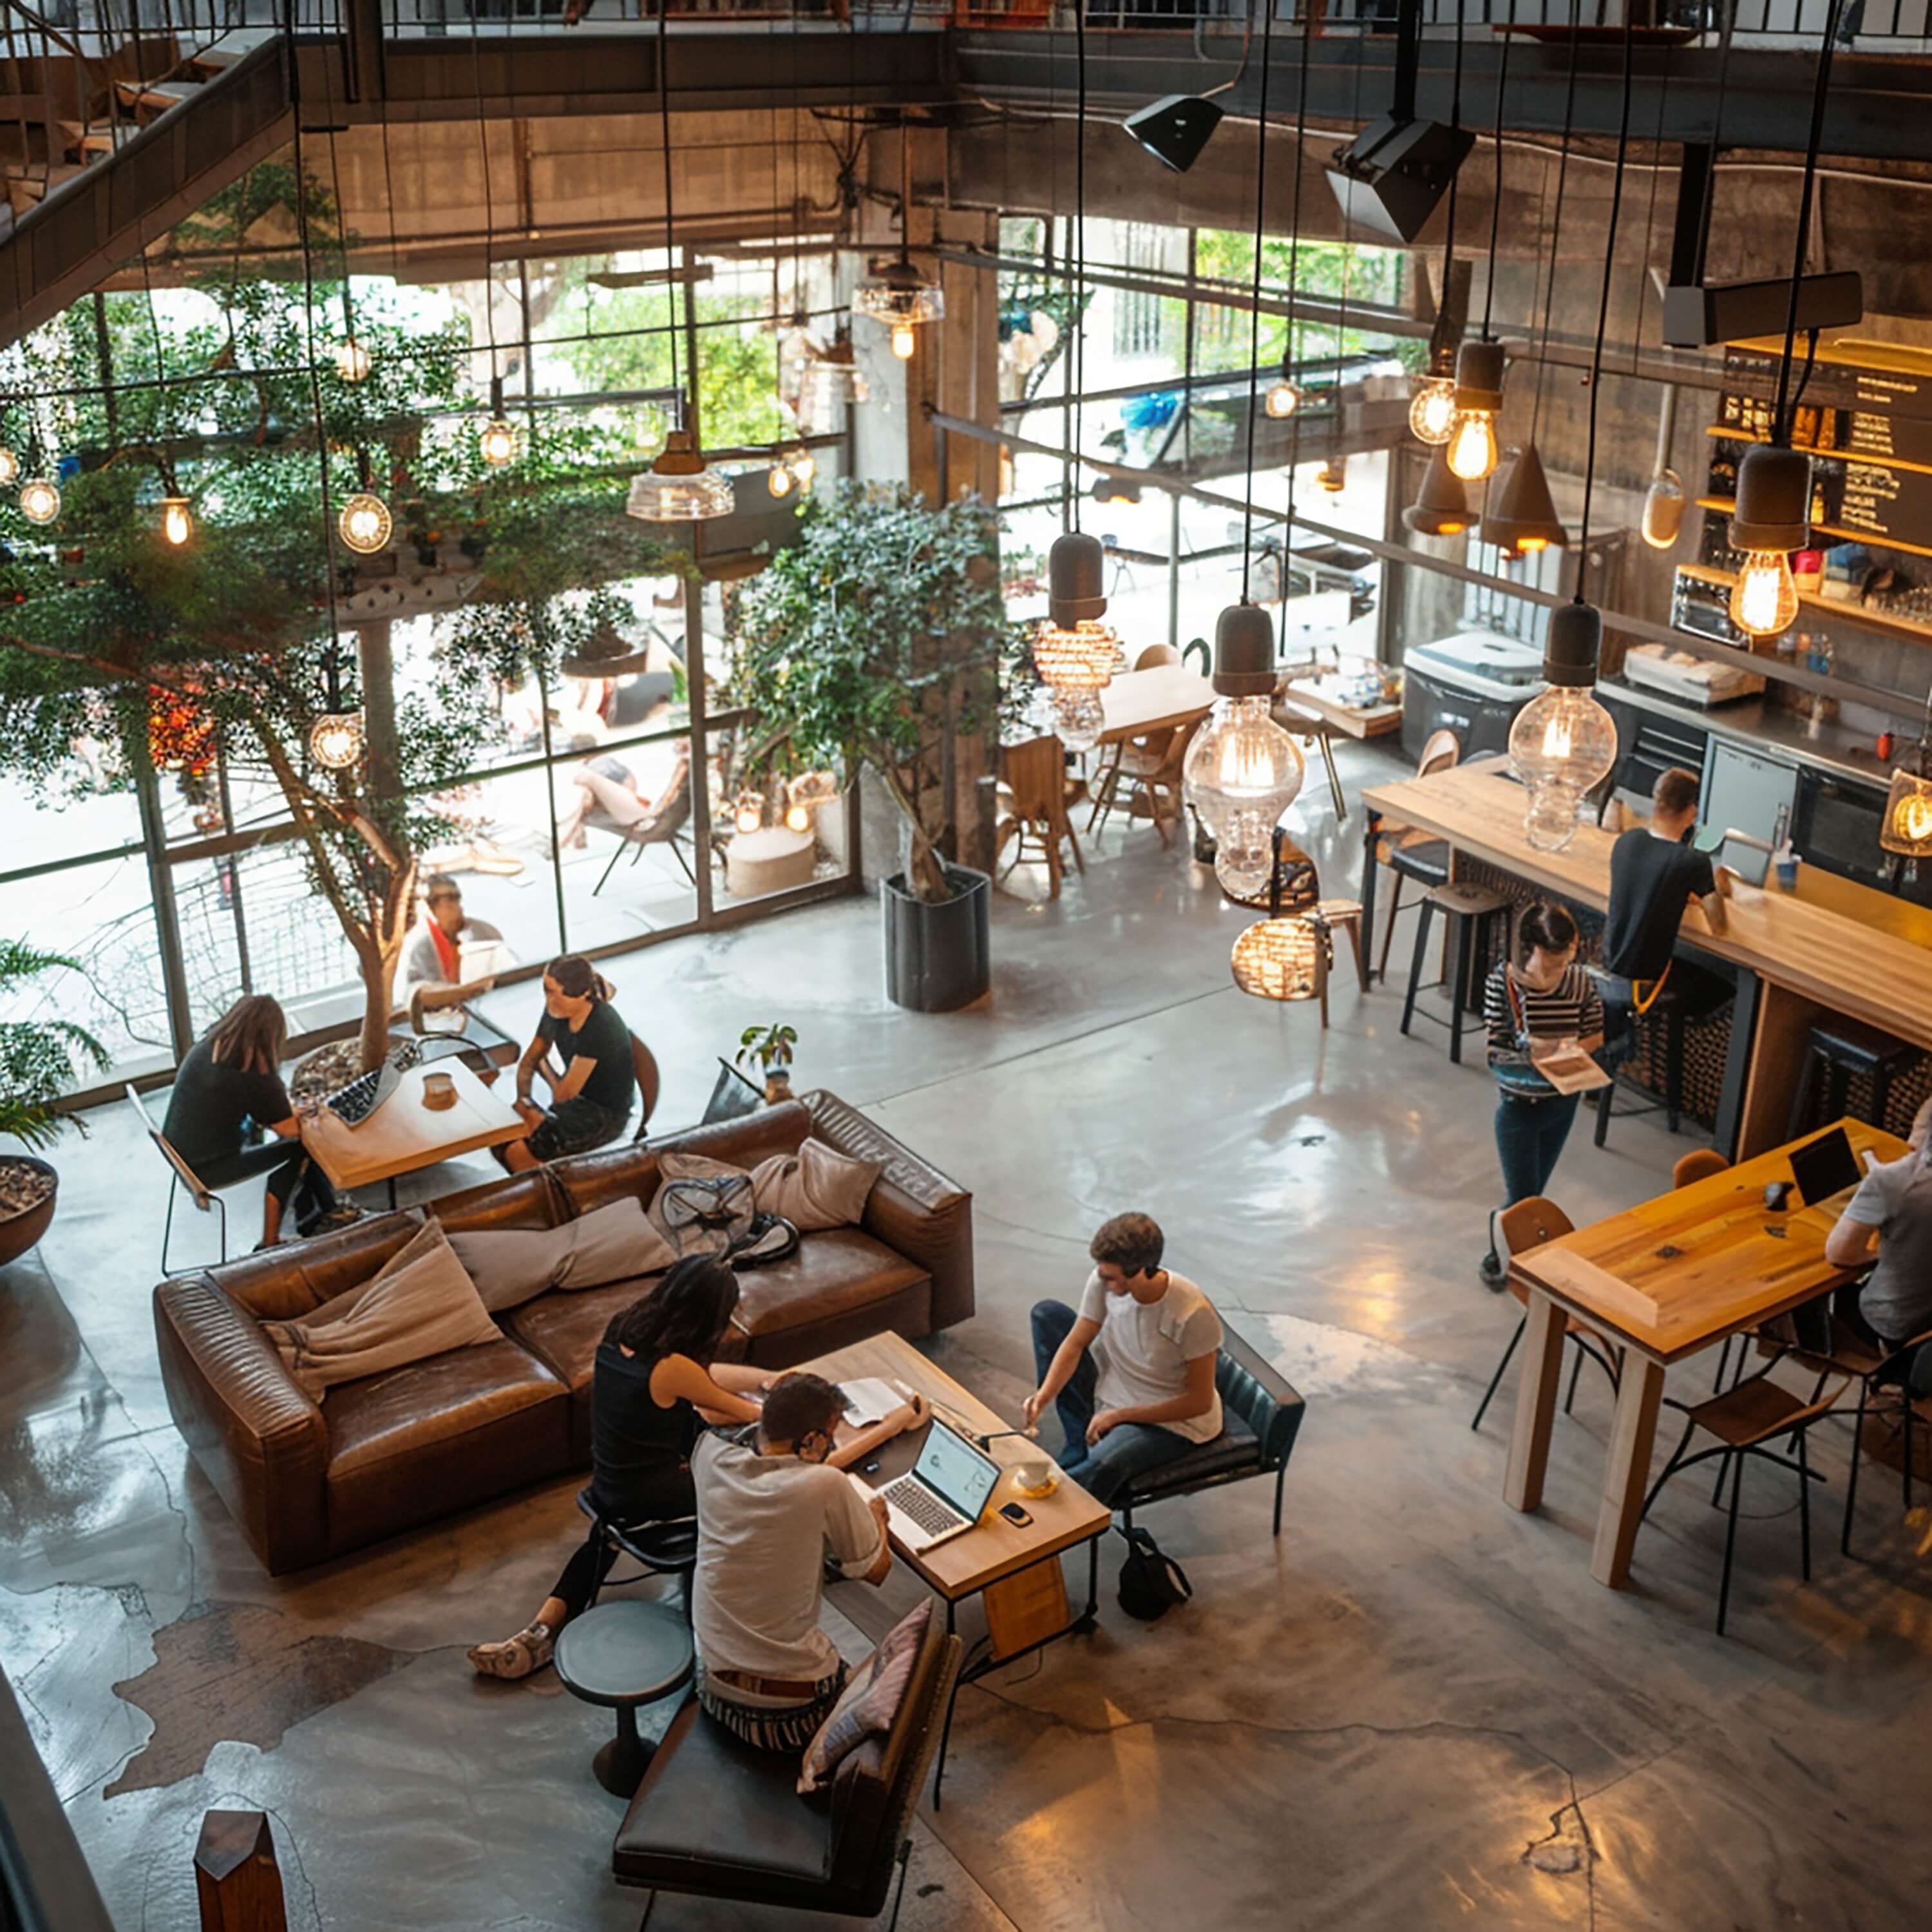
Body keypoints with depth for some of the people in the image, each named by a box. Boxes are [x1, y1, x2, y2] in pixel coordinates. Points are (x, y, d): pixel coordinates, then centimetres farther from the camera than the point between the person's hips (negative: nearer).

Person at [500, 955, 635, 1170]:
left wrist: (544, 1067, -3)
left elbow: (563, 1094, -23)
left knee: (516, 1153, -18)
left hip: (605, 1115, -8)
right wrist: (524, 1101, -11)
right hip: (578, 1102, 8)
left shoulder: (600, 1028, -28)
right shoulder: (556, 1013, -5)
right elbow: (528, 1061, 7)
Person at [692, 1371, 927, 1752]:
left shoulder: (712, 1456, -8)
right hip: (791, 1712, -4)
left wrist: (890, 1426, 18)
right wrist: (876, 1516, 14)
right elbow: (876, 1571, -7)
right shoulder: (827, 1488, -22)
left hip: (715, 1691, 4)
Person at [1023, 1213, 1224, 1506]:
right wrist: (1045, 1395, -23)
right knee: (1047, 1314, -7)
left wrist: (1120, 1415, -22)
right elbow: (1076, 1343, -6)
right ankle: (1079, 1449, -5)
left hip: (1170, 1419, -7)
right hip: (1110, 1391, 7)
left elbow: (1200, 1402, -22)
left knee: (1104, 1466, -37)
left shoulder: (1193, 1314, -31)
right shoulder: (1104, 1281, -17)